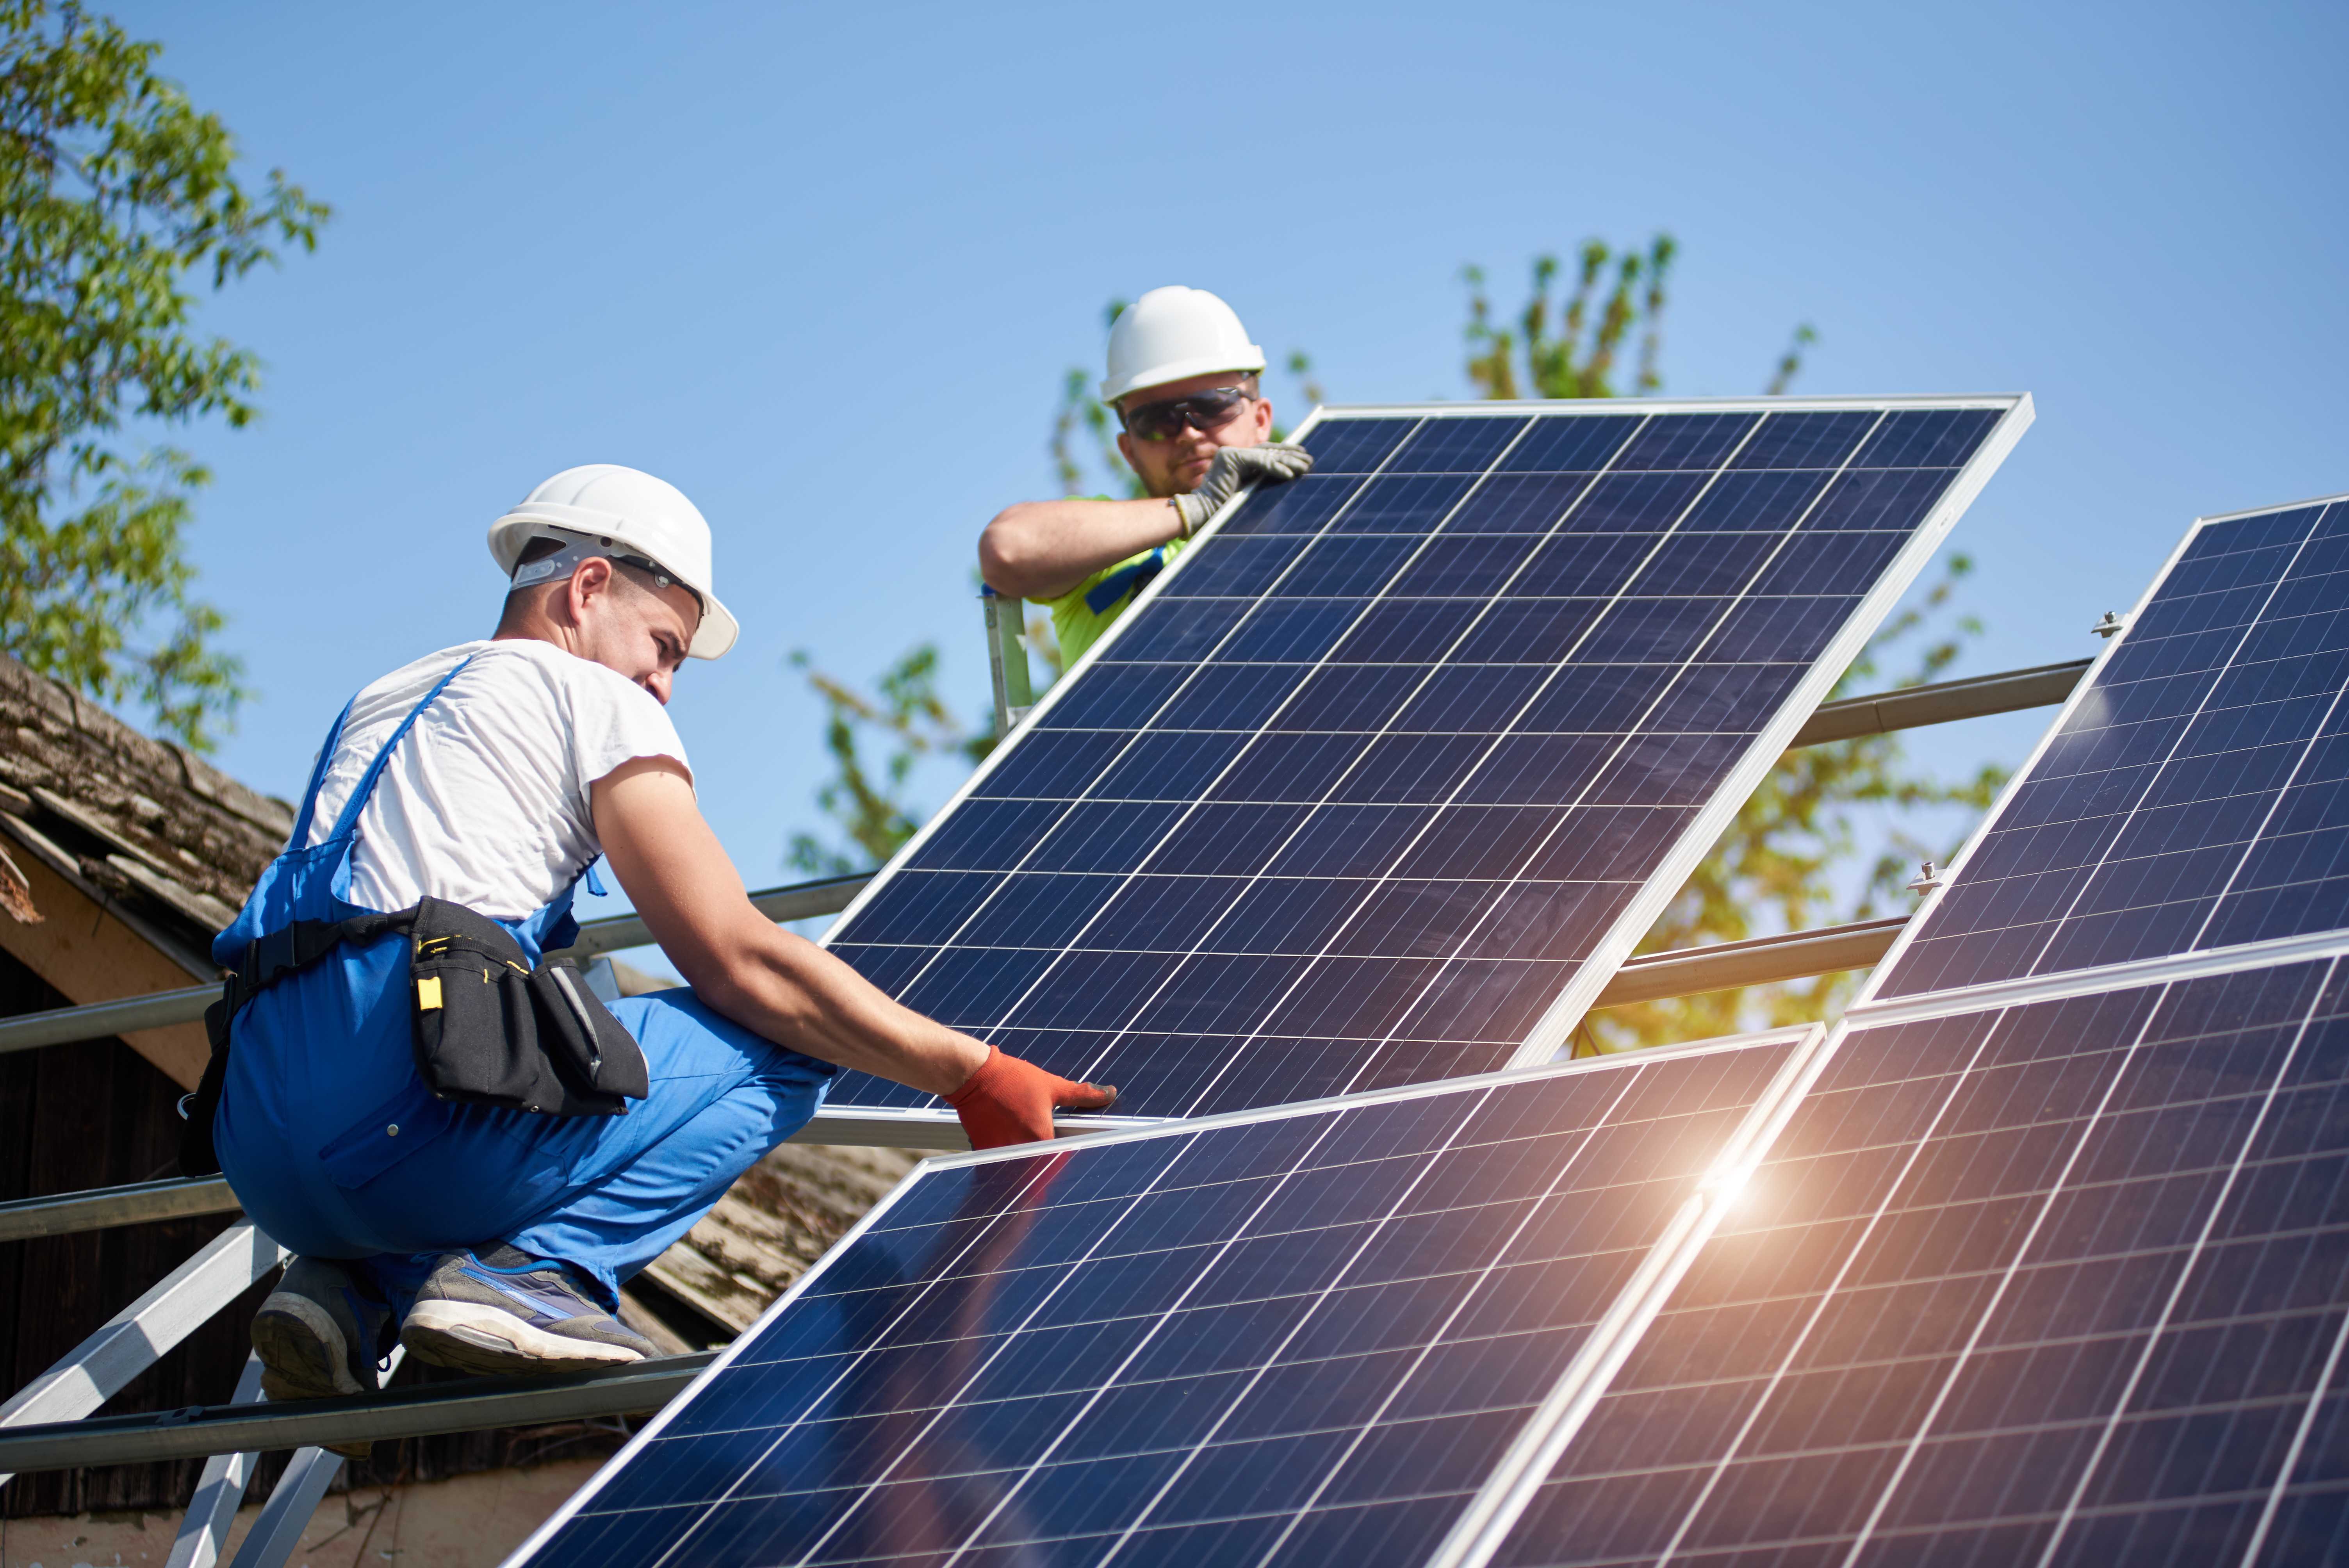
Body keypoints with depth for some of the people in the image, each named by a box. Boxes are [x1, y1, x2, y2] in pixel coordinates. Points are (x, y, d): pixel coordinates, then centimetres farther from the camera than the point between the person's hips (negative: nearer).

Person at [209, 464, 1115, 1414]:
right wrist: (975, 1075, 6)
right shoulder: (593, 698, 7)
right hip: (398, 1116, -8)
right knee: (783, 1051, 5)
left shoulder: (377, 703, 29)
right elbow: (743, 962, 0)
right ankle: (527, 1270, -11)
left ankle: (355, 1284, 9)